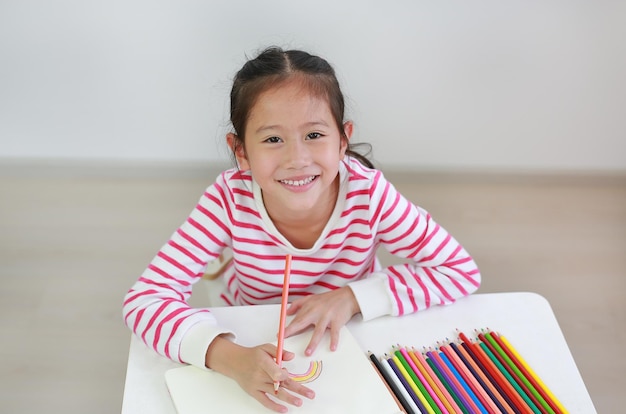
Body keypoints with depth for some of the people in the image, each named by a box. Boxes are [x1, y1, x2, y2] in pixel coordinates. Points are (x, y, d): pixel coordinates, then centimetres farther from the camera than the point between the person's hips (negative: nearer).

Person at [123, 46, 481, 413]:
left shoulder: (369, 194, -26)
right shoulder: (231, 199, -27)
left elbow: (462, 270, -17)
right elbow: (145, 299, -28)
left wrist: (354, 296, -26)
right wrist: (230, 357, -44)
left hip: (344, 341, -1)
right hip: (252, 345, 2)